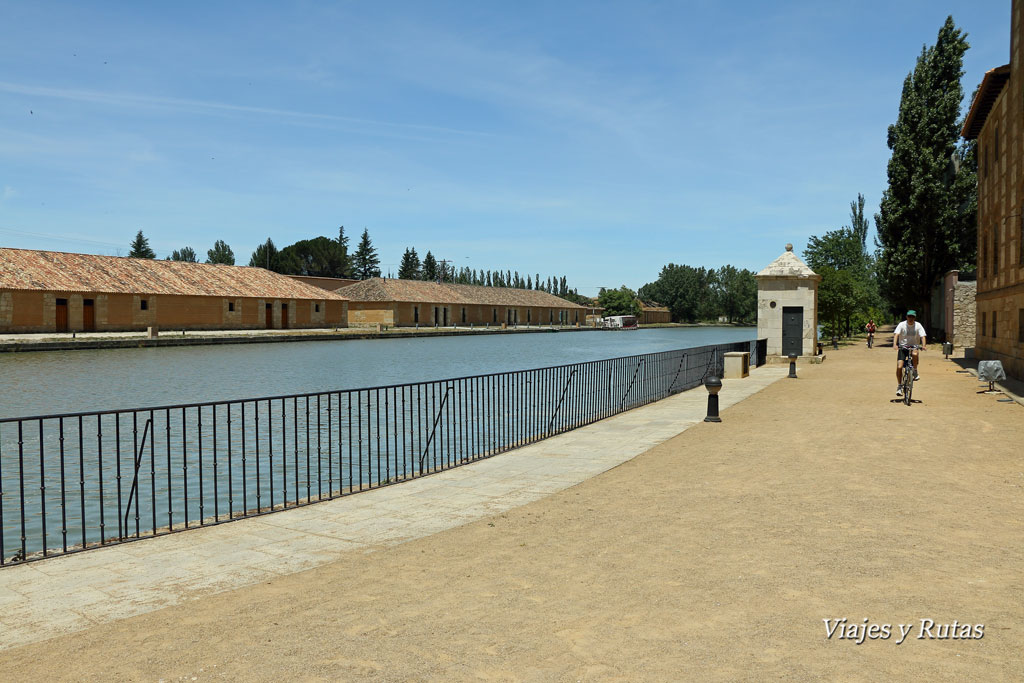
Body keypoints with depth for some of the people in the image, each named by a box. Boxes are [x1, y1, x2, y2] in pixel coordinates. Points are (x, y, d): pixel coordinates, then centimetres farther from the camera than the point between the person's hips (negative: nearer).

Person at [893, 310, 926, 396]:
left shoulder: (918, 325, -2)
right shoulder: (902, 325, -5)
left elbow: (923, 336, -10)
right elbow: (896, 334, -16)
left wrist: (923, 345, -30)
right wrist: (895, 344, -33)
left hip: (913, 347, 0)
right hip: (902, 347, 0)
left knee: (915, 354, -37)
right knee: (899, 367, -12)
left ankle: (915, 371, -12)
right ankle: (899, 386, 2)